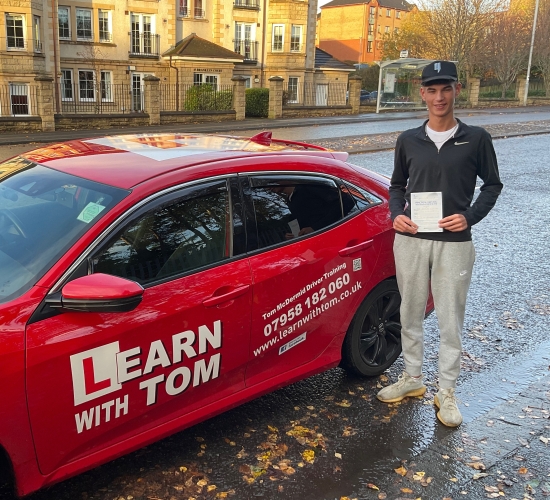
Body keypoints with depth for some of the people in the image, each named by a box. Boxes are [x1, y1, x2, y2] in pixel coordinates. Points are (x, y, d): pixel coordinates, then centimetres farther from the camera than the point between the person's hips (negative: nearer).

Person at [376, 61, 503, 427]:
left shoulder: (476, 139, -2)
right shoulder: (408, 140, 5)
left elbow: (492, 185, 5)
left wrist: (470, 216, -11)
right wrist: (396, 214, -4)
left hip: (454, 242, -2)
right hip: (410, 240, 3)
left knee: (451, 320, 5)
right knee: (410, 314, 14)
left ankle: (446, 392, 21)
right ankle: (413, 378, 32)